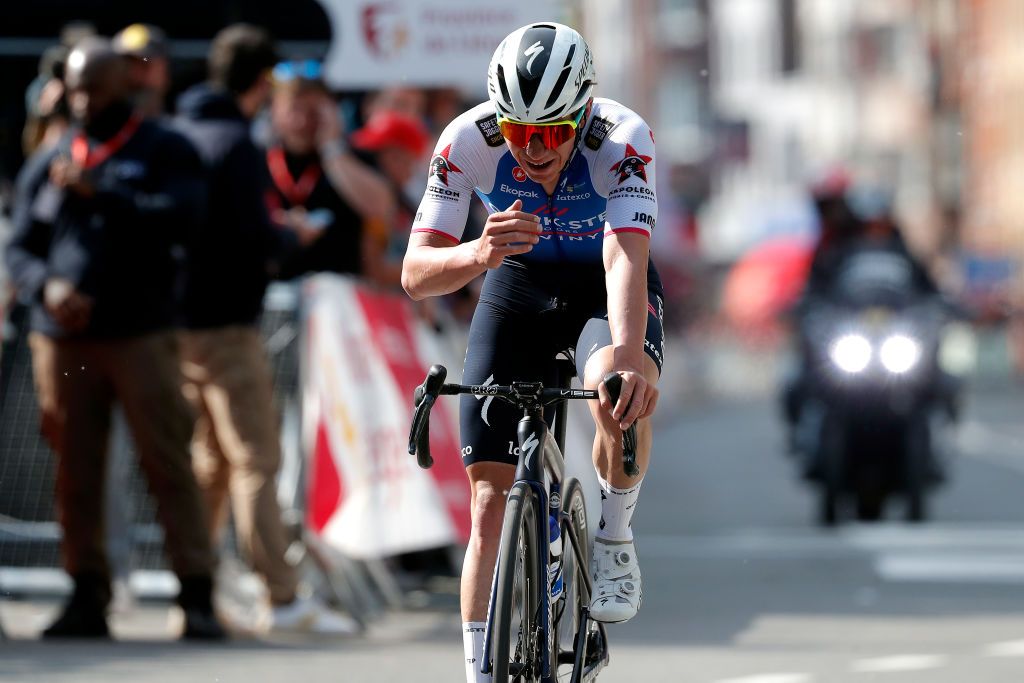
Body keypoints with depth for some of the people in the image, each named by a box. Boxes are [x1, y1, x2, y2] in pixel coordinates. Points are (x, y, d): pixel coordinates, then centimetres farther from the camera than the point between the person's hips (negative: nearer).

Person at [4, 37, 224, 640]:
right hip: (63, 340, 4)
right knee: (76, 475, 3)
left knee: (168, 465, -9)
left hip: (141, 336, -4)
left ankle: (198, 597, -10)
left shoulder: (164, 152, 7)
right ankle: (88, 596, 8)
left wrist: (100, 193, -15)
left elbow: (181, 217, -10)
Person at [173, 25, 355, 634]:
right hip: (226, 323, -8)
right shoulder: (237, 143, -14)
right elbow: (254, 234, -21)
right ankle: (285, 597, -12)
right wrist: (290, 240, 0)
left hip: (179, 320, 8)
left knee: (209, 460, 16)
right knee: (256, 461, -9)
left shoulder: (180, 134, 11)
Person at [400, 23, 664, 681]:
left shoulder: (623, 139, -31)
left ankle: (616, 539, -9)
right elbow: (416, 273, -27)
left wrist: (626, 354, -61)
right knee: (490, 497, -7)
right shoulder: (468, 140, -26)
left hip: (608, 285, -2)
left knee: (621, 392, -36)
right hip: (519, 285, 2)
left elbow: (626, 257, -43)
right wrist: (479, 253, -49)